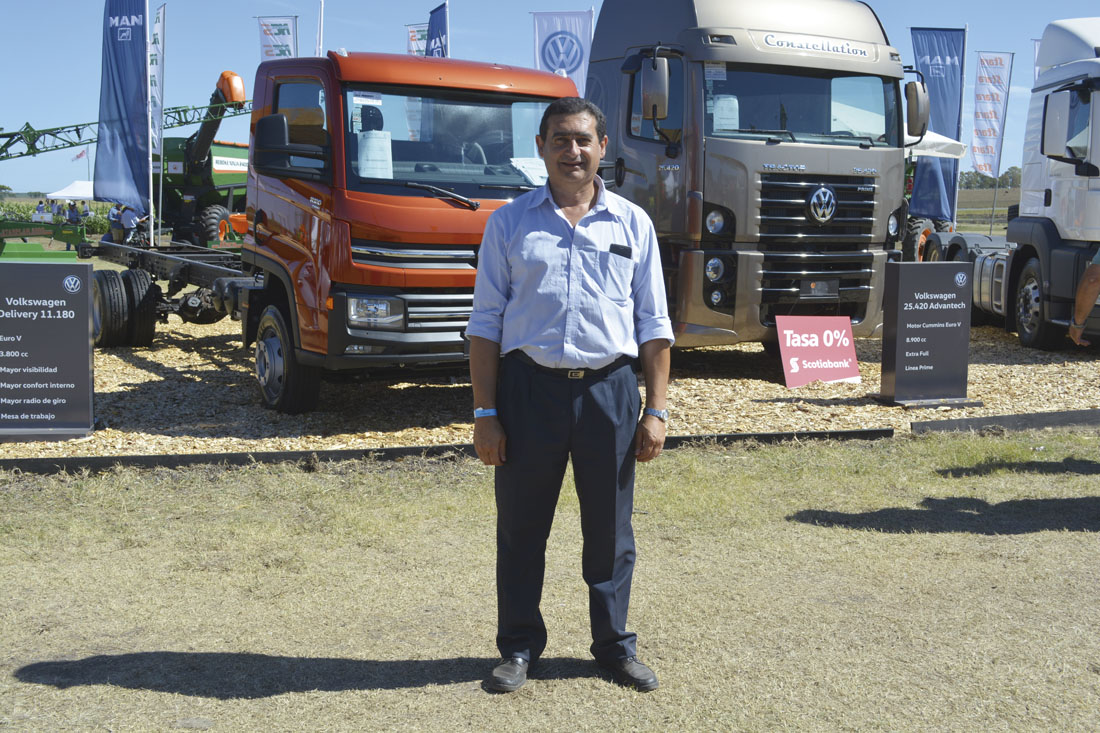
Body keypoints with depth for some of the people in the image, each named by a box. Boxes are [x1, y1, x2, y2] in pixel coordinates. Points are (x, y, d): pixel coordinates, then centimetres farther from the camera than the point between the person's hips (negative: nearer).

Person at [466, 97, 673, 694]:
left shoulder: (632, 223, 9)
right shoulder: (509, 223, 6)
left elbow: (653, 324, 9)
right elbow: (486, 322, 5)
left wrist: (656, 410, 2)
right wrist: (485, 412, -2)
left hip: (609, 389, 1)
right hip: (529, 386, -1)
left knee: (610, 529, 9)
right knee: (521, 527, 7)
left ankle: (615, 645, 25)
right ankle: (519, 646, 23)